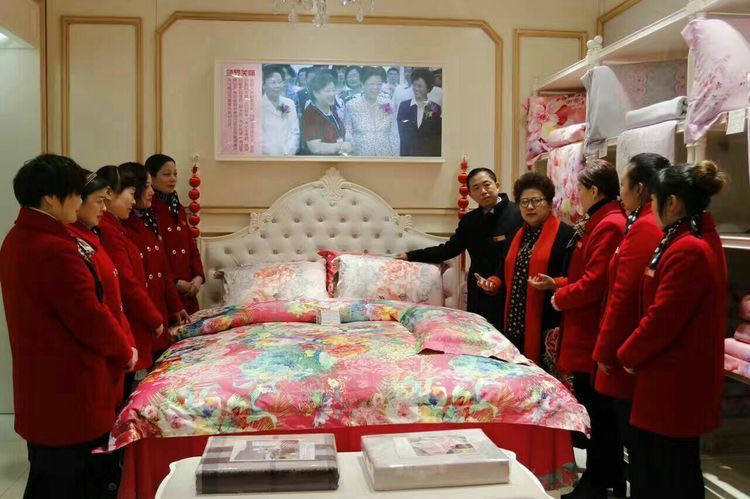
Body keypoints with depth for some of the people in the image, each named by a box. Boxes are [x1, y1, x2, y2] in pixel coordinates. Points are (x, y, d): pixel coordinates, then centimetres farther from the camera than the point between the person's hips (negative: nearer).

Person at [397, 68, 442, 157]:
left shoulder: (436, 109, 1)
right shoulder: (403, 105, 3)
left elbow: (438, 137, 4)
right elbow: (401, 134, 3)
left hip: (429, 155, 0)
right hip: (407, 153, 0)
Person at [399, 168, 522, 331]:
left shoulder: (517, 215, -8)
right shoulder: (469, 220, 11)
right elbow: (449, 249, 15)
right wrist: (411, 256, 12)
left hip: (506, 294, -5)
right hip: (478, 297, 5)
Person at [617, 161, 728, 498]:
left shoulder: (687, 251, -22)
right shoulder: (701, 240, 12)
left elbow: (662, 318, -22)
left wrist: (628, 355, -6)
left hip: (674, 384, -10)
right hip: (679, 381, 10)